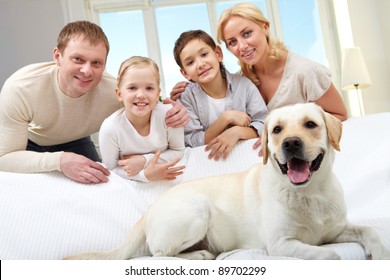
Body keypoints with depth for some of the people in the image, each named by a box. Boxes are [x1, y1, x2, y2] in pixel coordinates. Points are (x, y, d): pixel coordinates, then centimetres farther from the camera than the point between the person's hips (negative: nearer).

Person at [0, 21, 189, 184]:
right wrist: (58, 160, -54)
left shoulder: (114, 91, -33)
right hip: (27, 144, -2)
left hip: (75, 143, 2)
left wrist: (171, 115, -42)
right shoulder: (19, 89, -38)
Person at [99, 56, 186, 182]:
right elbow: (111, 170, -9)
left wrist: (145, 160, -19)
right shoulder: (109, 129, -21)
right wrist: (144, 175, -25)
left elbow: (179, 152, -4)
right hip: (130, 185, -1)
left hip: (166, 181, 2)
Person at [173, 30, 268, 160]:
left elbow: (265, 125, -6)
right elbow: (193, 142, -10)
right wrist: (226, 118, -19)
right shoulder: (187, 97, -6)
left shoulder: (243, 84, -4)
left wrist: (236, 132, -24)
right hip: (209, 160, -1)